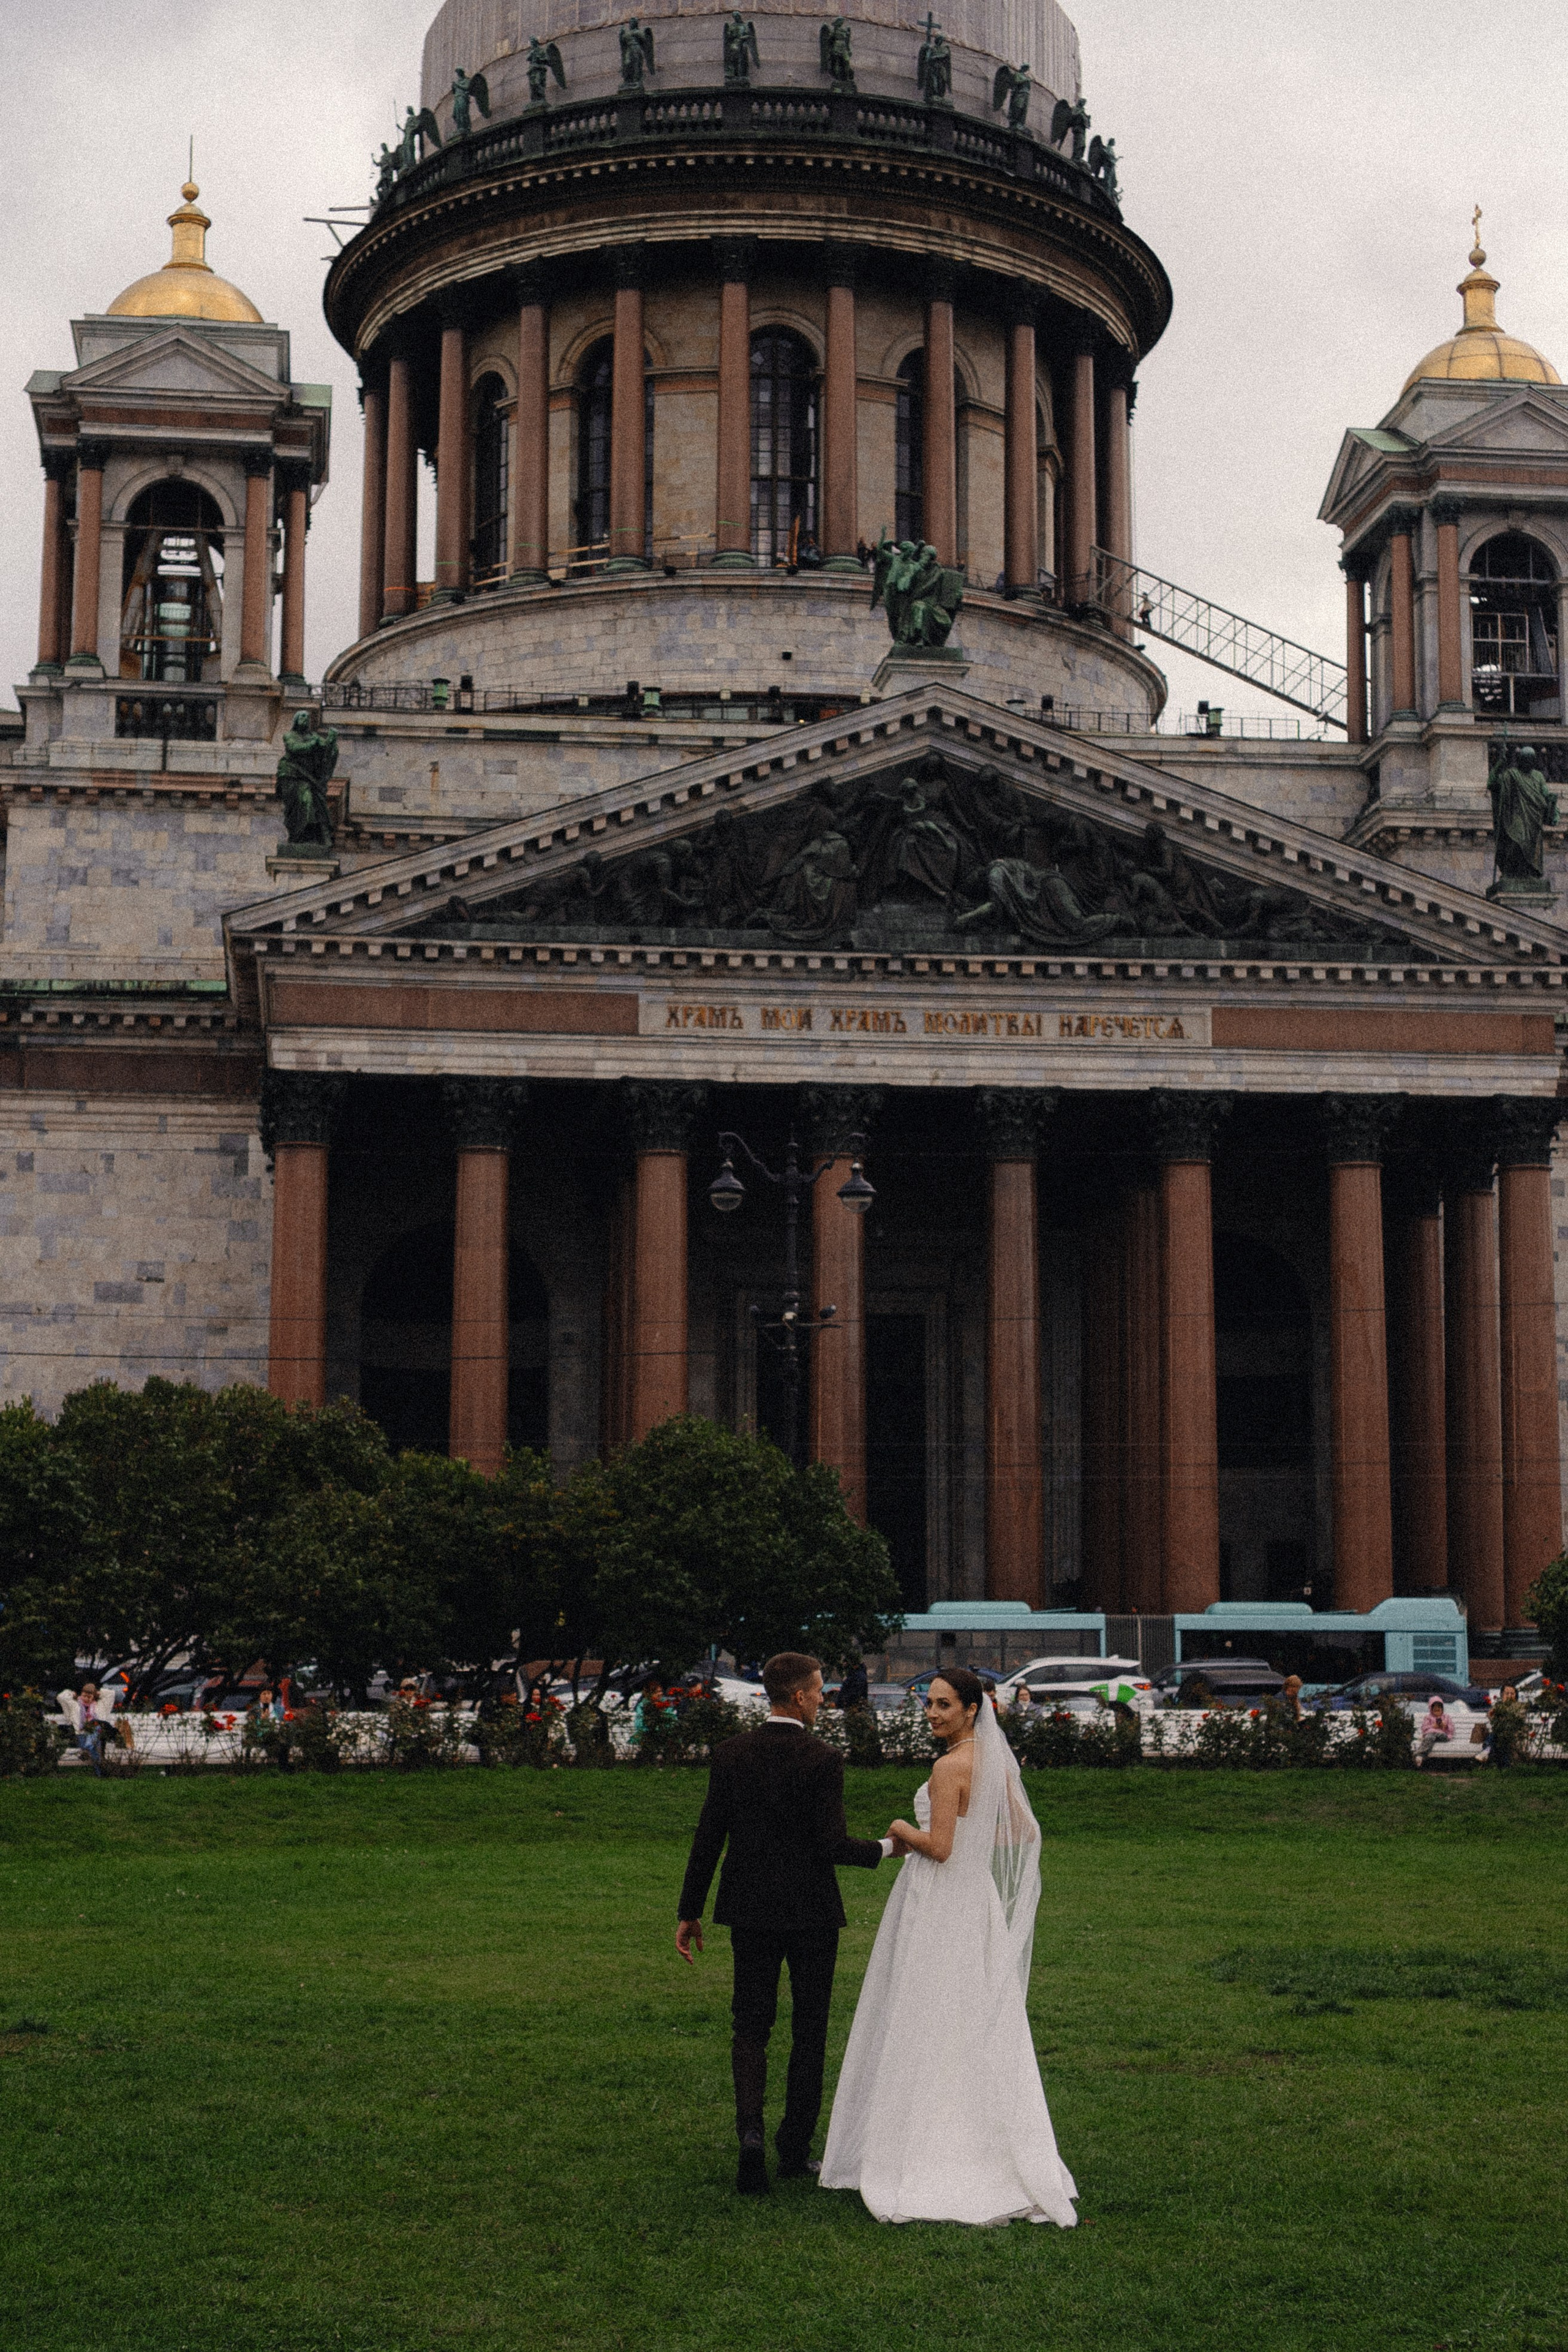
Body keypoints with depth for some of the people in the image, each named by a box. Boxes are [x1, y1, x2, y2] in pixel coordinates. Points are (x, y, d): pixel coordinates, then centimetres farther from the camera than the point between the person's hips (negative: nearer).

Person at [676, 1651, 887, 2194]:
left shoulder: (731, 1755, -2)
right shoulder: (822, 1760, -13)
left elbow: (708, 1838, -1)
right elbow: (831, 1844, -17)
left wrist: (689, 1912, 6)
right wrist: (884, 1848, 2)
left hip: (750, 1911, 3)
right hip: (811, 1913, -3)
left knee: (750, 2026, 11)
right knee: (809, 2031, 12)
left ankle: (750, 2127, -12)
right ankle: (795, 2149, 16)